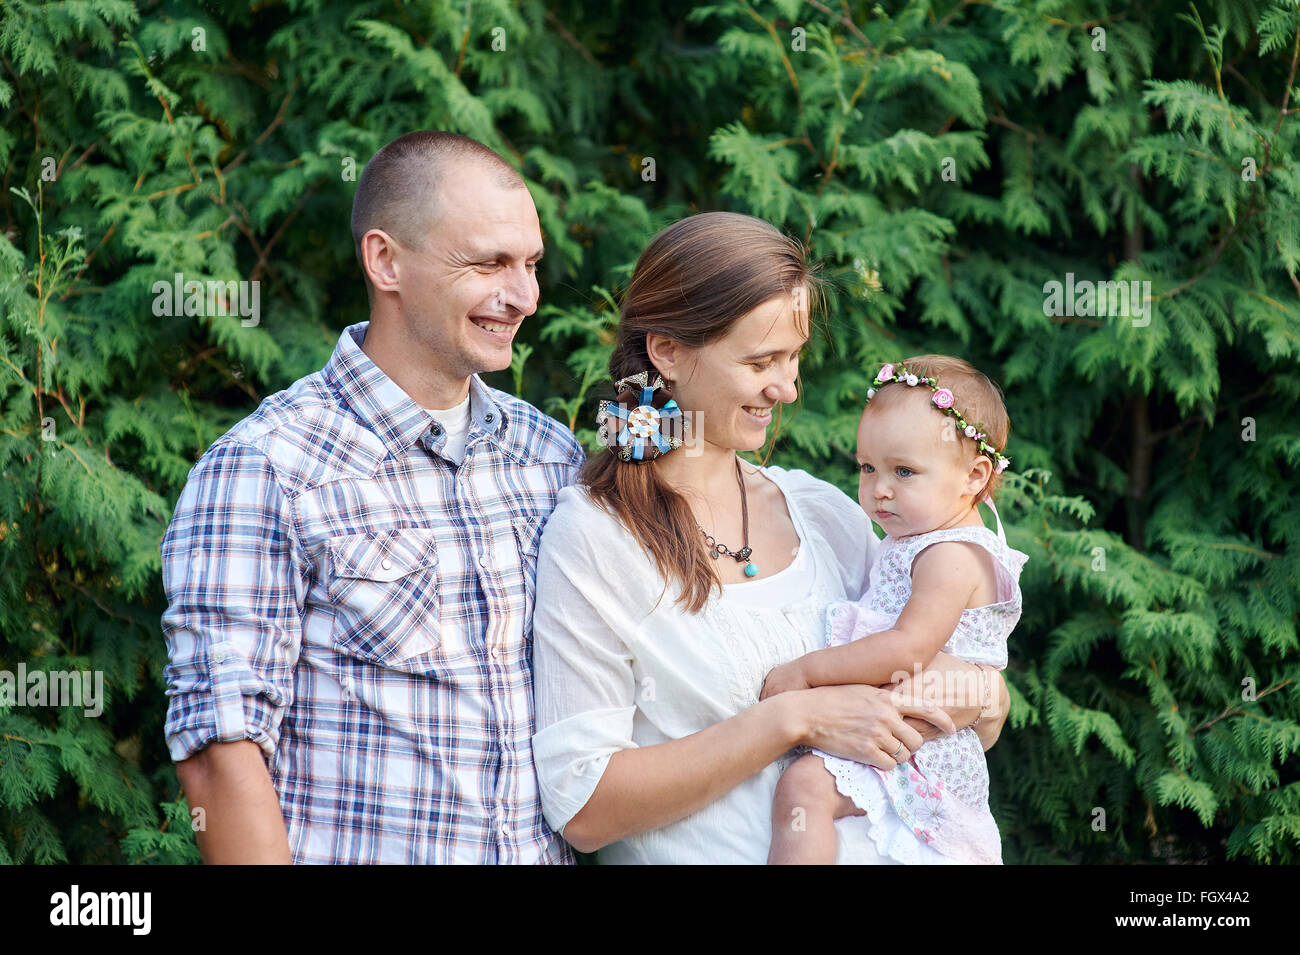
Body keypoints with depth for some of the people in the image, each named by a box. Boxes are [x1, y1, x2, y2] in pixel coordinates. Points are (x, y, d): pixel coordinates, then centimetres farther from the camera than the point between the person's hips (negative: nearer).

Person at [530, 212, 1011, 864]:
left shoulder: (826, 513, 7)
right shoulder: (591, 537, -7)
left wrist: (977, 697, -4)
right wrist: (795, 719, -15)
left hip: (866, 847, 4)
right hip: (693, 858, -3)